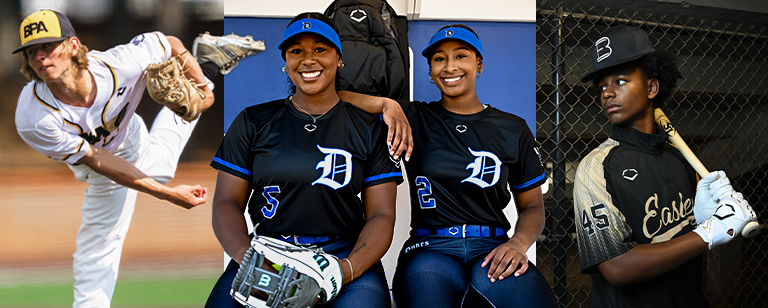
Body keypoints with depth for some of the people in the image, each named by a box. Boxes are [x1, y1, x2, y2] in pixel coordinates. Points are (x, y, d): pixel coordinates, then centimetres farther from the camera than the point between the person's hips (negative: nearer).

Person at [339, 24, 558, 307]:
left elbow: (532, 205, 16)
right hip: (430, 248, -1)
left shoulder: (513, 130, 15)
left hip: (492, 250, 1)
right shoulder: (414, 119, 11)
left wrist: (518, 244, -5)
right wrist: (387, 104, -12)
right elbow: (334, 98, 4)